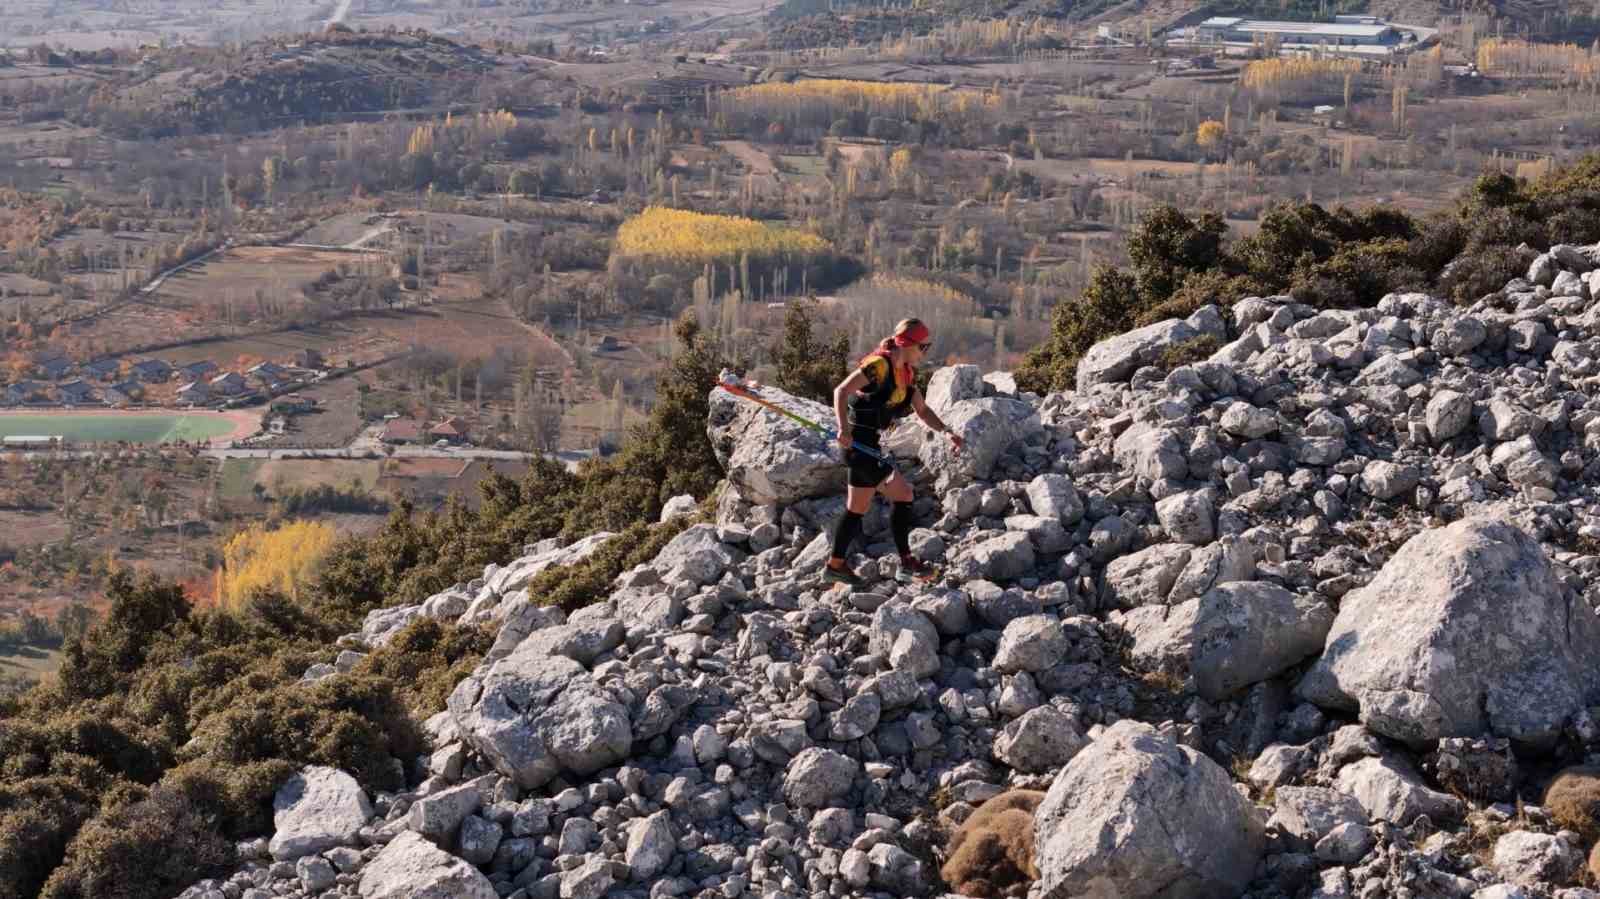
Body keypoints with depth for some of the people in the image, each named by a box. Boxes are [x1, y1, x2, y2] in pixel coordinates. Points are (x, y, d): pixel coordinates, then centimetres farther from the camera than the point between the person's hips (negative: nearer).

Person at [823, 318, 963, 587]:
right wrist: (844, 428, -37)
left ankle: (835, 566, 22)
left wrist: (946, 432, -2)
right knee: (903, 494, -9)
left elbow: (922, 410, 14)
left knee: (857, 508, 14)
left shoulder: (906, 373, 10)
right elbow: (841, 391, -25)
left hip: (869, 445, 10)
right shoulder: (880, 365, -17)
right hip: (858, 443, -10)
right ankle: (906, 564, -4)